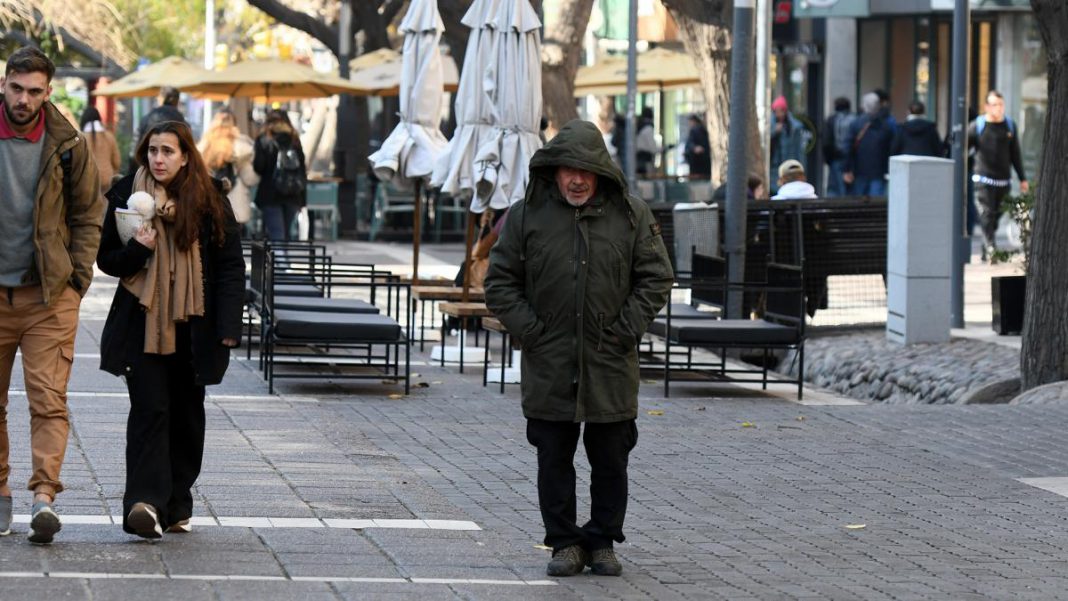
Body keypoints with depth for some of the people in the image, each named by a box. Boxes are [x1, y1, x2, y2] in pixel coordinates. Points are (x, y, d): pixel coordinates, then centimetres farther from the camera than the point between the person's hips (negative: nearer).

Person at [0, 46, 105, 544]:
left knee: (48, 400, -10)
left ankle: (44, 494, -17)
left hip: (49, 293, -1)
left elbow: (88, 214, 10)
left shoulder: (67, 145, 0)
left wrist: (78, 276, 1)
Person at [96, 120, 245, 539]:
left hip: (193, 327, 1)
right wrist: (138, 249, -14)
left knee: (187, 415, 8)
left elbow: (231, 265, 2)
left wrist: (228, 325, -6)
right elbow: (106, 259, 7)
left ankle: (176, 505, 18)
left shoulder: (210, 201, 1)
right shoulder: (127, 197, 2)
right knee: (150, 410, -13)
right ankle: (145, 502, -21)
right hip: (143, 325, -1)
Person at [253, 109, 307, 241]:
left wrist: (253, 161, 13)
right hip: (293, 196, 4)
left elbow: (259, 167, -11)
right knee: (286, 234, 14)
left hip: (270, 195, -4)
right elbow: (303, 169, 8)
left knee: (276, 235, -7)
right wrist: (301, 199, 12)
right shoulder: (294, 141, 8)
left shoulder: (264, 141, -2)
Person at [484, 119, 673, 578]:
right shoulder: (526, 216, 1)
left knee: (610, 461, 7)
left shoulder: (631, 216, 1)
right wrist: (531, 330, -6)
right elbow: (499, 283, 4)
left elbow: (655, 278, 5)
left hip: (611, 366, 0)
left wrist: (626, 330, -5)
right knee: (554, 460, 4)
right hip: (548, 366, 0)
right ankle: (564, 542, 14)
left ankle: (602, 541, 18)